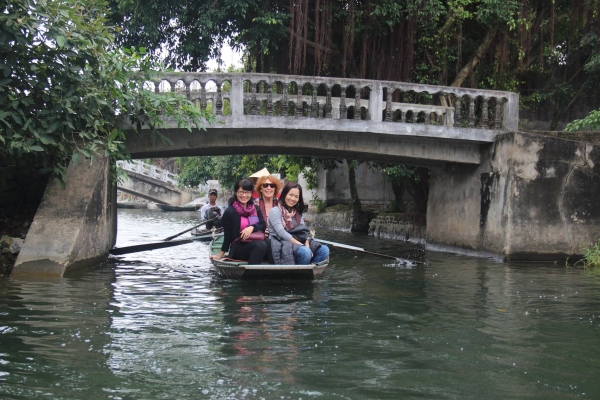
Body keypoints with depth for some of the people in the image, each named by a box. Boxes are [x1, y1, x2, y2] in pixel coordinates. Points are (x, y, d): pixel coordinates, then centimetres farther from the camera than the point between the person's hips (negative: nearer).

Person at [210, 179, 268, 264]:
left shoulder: (256, 209, 17)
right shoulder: (230, 212, 0)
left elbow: (263, 225, 6)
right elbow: (227, 235, 2)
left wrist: (252, 227, -14)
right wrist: (220, 255, 2)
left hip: (256, 244, 5)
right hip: (238, 248, -5)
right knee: (261, 245, -36)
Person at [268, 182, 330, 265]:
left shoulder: (298, 213, 21)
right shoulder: (275, 211, 0)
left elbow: (303, 232, 9)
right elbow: (281, 233, -12)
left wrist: (307, 245, -13)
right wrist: (301, 245, -19)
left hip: (297, 244, 7)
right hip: (281, 245, -7)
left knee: (324, 250, -17)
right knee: (305, 252, -35)